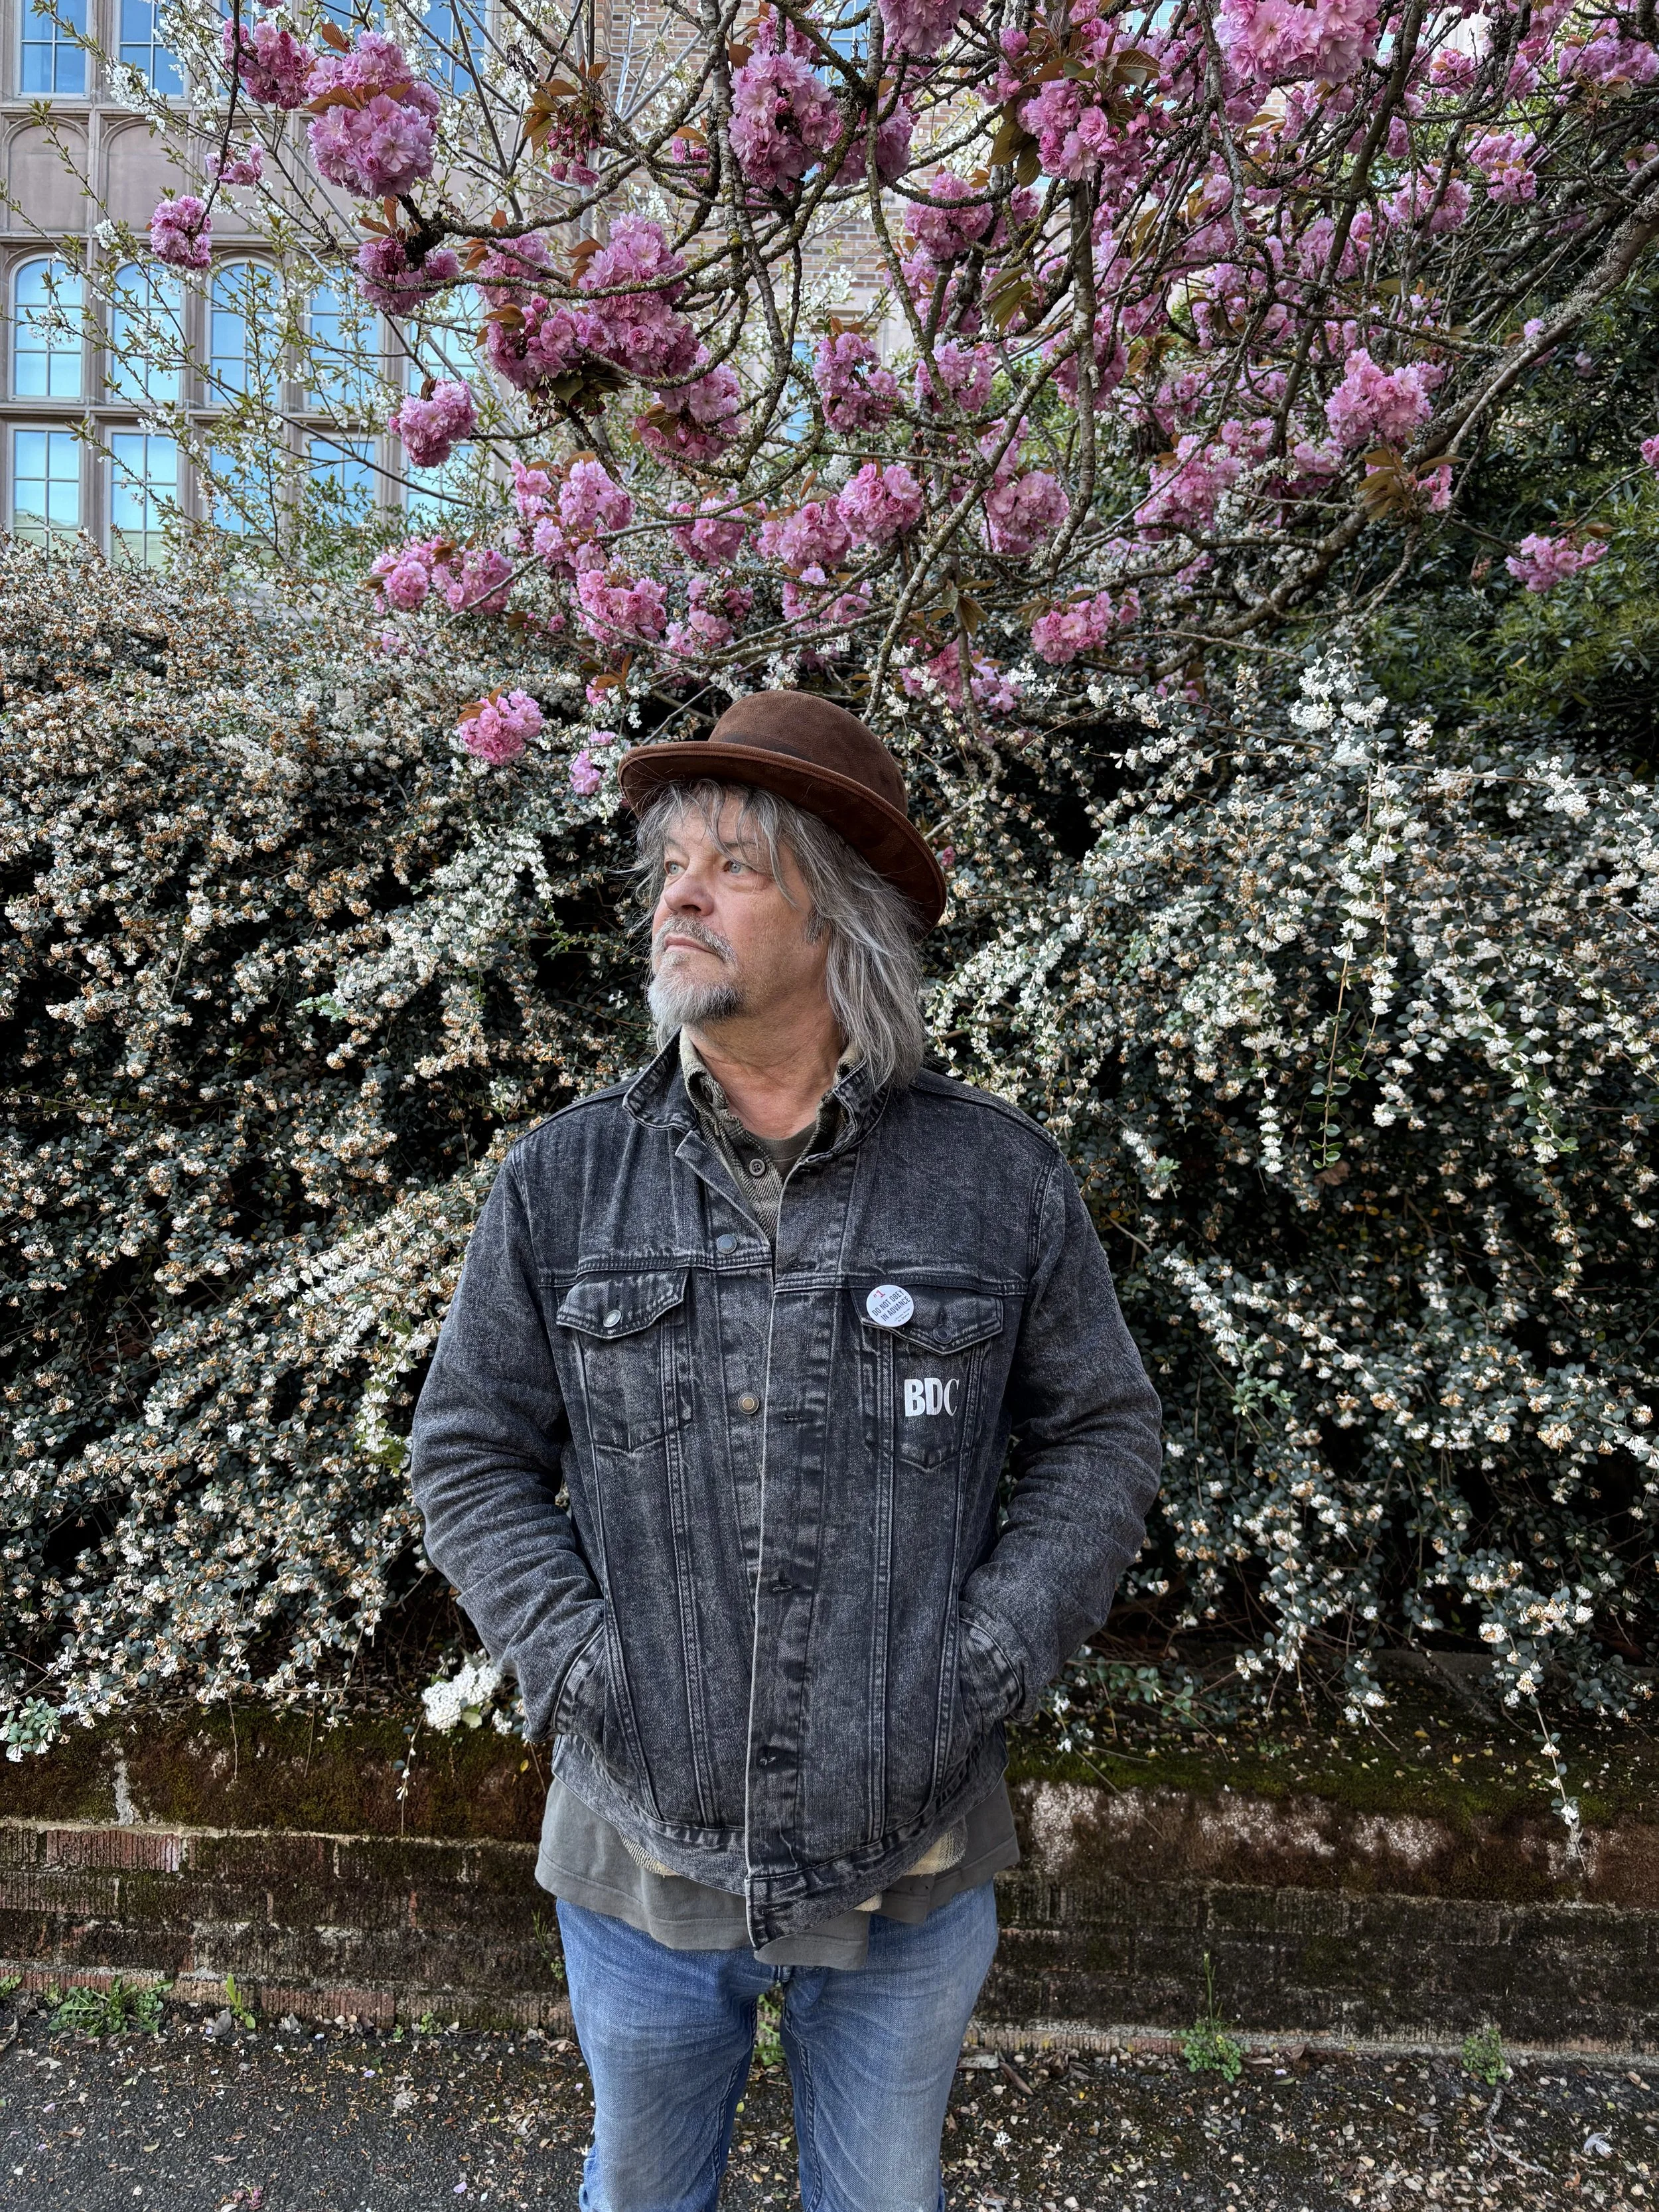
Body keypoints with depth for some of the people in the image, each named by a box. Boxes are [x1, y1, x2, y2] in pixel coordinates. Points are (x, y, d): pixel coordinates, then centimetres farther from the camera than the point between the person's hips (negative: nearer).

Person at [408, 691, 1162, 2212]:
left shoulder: (1003, 1180, -9)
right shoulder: (562, 1184, -6)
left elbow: (1101, 1434, -1)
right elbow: (470, 1452, 0)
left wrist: (993, 1659, -10)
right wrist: (574, 1665, -11)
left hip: (911, 1874, 0)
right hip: (641, 1858, 1)